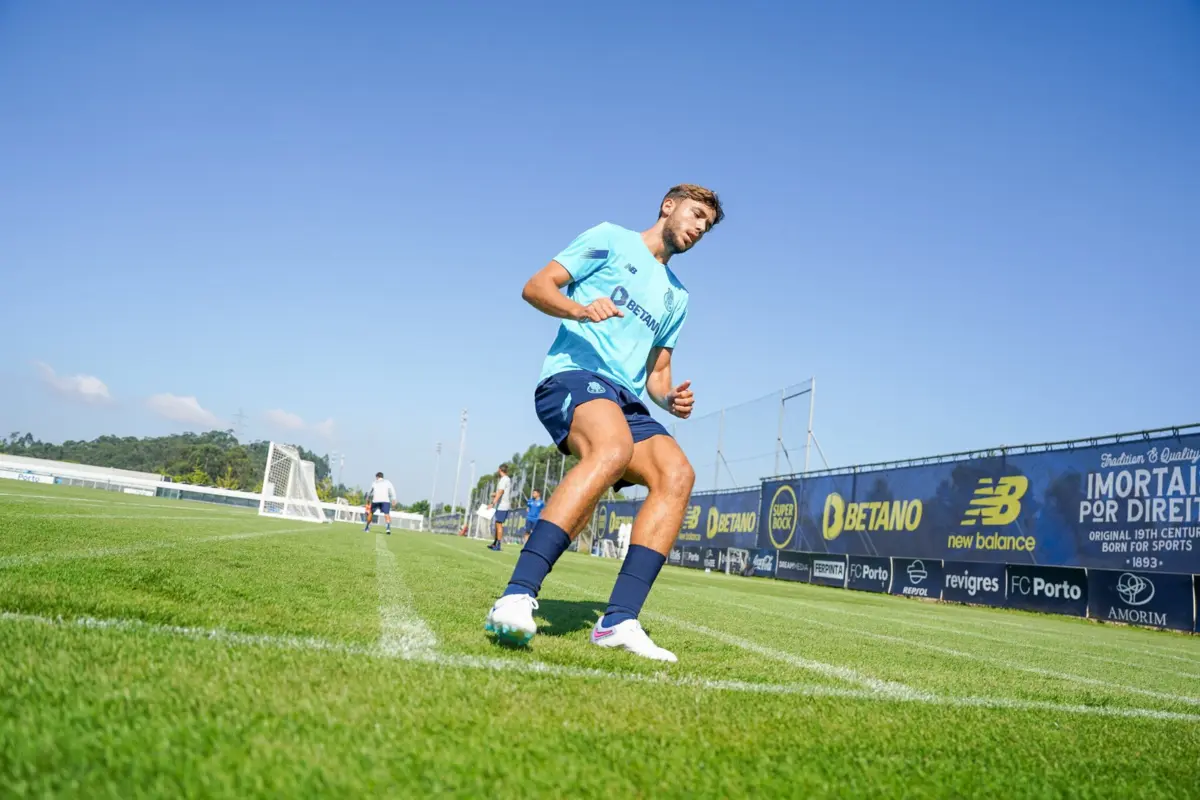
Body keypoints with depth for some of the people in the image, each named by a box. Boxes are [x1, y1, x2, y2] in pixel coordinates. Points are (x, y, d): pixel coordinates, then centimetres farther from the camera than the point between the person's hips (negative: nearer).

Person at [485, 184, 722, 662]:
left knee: (677, 473, -20)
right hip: (573, 375, -7)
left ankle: (618, 620, -25)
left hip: (627, 400, 7)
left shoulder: (677, 297, 28)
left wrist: (670, 398, 5)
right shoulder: (611, 240, 10)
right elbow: (536, 286, 1)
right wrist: (581, 309, -20)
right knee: (613, 448, -37)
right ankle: (516, 597, -42)